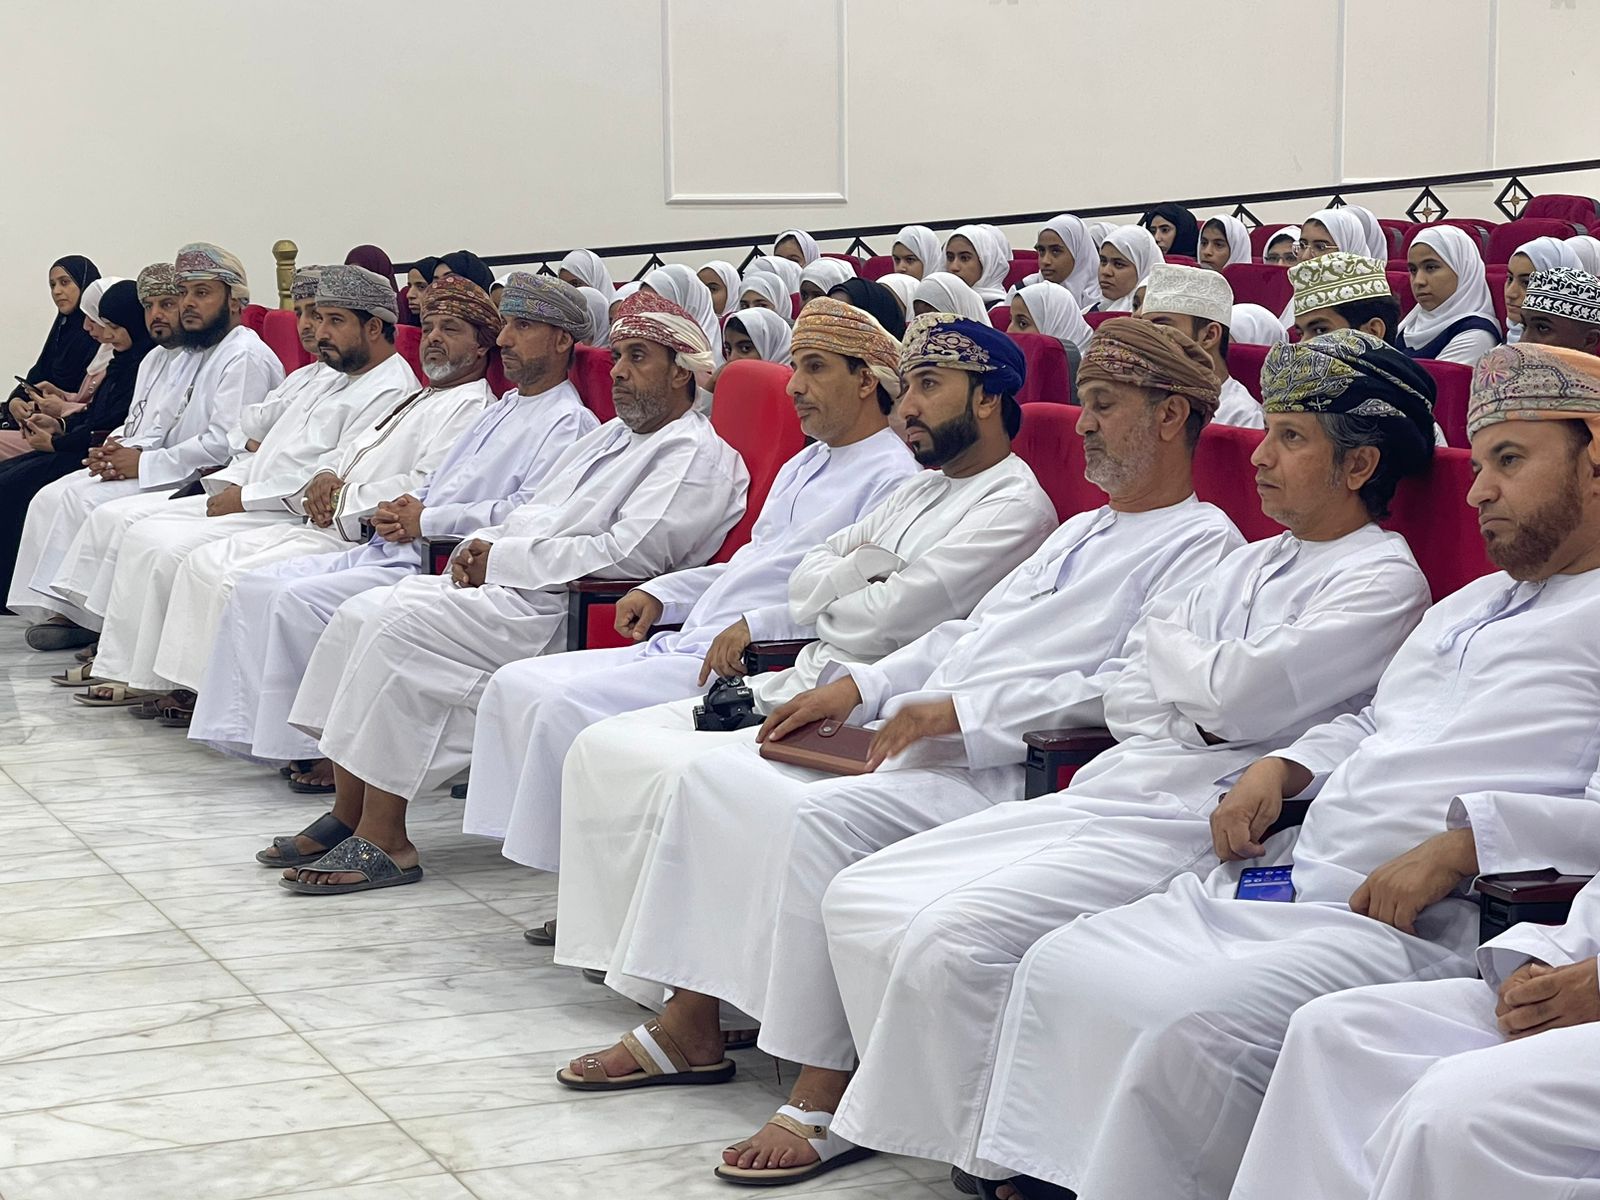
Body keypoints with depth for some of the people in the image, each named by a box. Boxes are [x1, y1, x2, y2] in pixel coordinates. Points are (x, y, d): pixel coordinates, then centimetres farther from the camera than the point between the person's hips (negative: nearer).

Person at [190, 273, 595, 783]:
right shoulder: (501, 410, 25)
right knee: (254, 587, -2)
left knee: (299, 601, -24)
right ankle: (243, 727, -6)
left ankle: (323, 748, -13)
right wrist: (403, 507, 5)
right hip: (393, 550, 10)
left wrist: (424, 521, -14)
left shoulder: (568, 424, -6)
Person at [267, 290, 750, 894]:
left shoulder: (698, 455, -6)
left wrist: (502, 557, -14)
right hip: (504, 587, 10)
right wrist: (482, 544, 3)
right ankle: (348, 816, -4)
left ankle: (383, 842, -19)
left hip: (567, 611, -10)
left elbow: (629, 553, -19)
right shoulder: (610, 436, 25)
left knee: (399, 625, -23)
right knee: (360, 613, -4)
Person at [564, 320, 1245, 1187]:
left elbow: (1137, 687, -18)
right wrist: (860, 687, 12)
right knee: (716, 776, 1)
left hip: (1005, 768, -10)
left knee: (825, 819, -33)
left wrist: (961, 711, -20)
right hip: (915, 738, 10)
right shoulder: (1084, 530, 27)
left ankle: (825, 1091, -27)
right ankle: (690, 1017, 4)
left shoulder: (1201, 545, -4)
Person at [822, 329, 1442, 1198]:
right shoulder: (1252, 564, 22)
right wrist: (1208, 694, -4)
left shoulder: (1383, 581, -4)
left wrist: (1166, 645, 5)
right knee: (860, 900, -3)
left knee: (951, 939, -26)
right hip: (1098, 794, 9)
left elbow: (1241, 697, -15)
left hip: (1186, 827, -9)